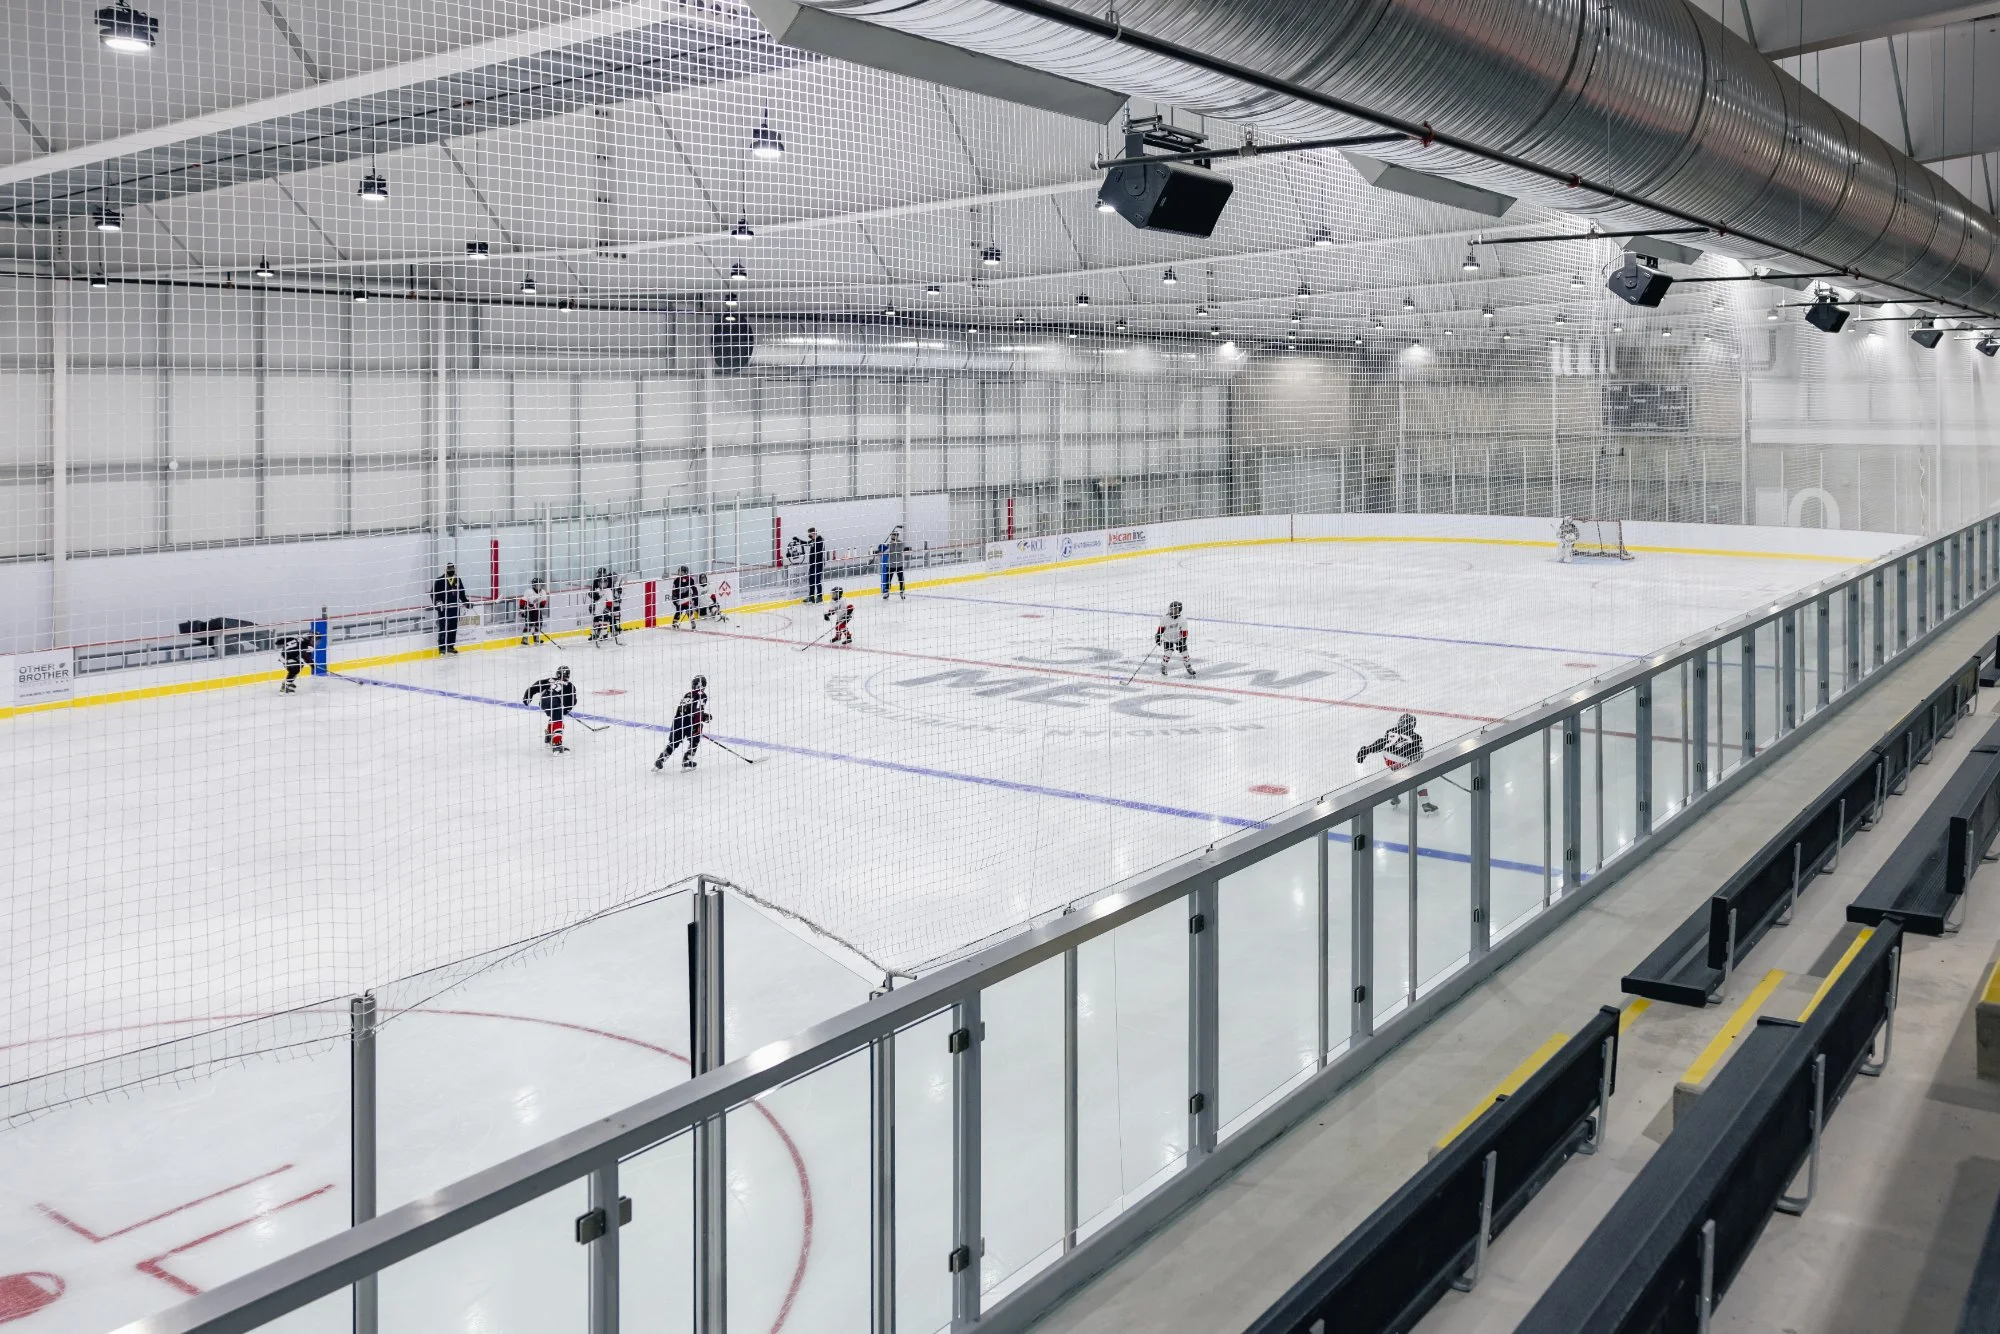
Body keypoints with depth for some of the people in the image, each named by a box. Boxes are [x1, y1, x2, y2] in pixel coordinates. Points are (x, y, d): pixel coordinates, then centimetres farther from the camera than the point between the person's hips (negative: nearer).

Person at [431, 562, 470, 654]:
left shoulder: (458, 580, 11)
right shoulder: (440, 581, -6)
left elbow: (461, 593, 22)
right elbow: (433, 593, -8)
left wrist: (466, 602, 16)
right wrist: (437, 602, -19)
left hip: (454, 608, 6)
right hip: (443, 608, -6)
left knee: (453, 627, 8)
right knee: (443, 628, -8)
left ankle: (450, 646, 17)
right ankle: (442, 647, -5)